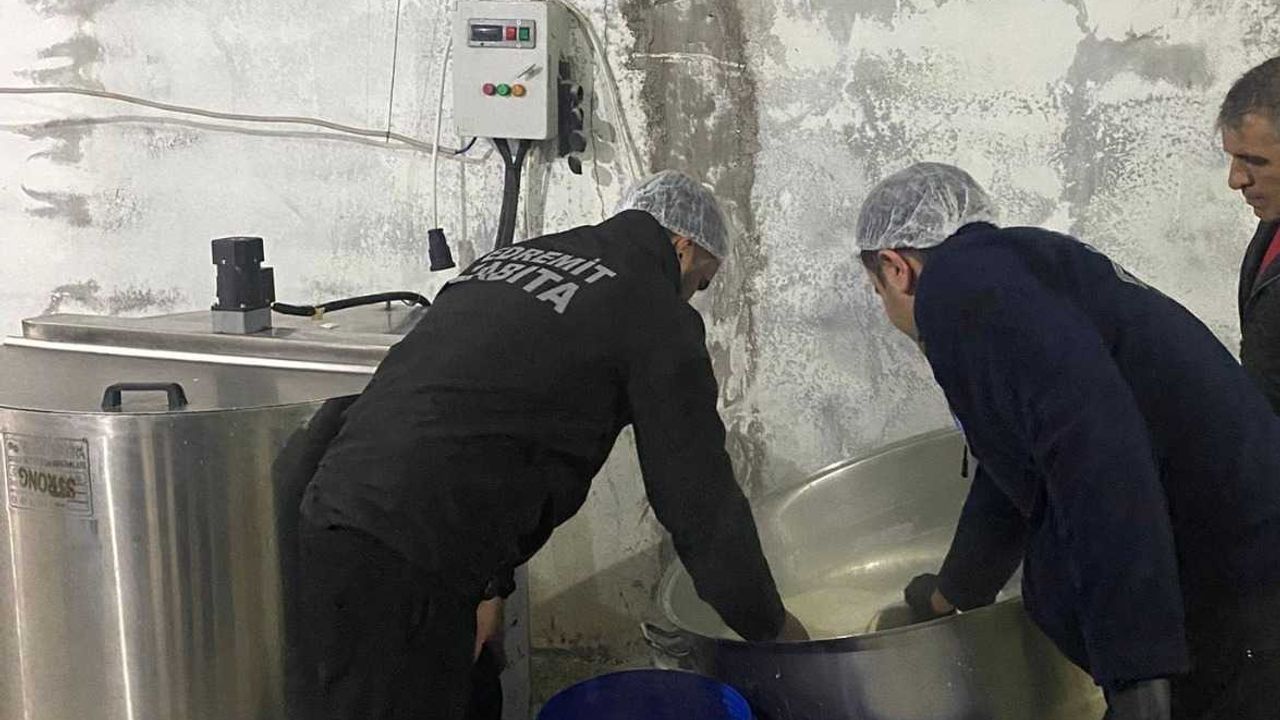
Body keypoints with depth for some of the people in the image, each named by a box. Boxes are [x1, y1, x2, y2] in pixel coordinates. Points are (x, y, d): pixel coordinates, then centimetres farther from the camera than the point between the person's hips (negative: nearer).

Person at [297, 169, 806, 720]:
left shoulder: (508, 260, 23)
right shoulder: (654, 310, -1)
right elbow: (698, 496, 1)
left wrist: (487, 587, 28)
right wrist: (771, 627, 16)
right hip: (405, 559, -8)